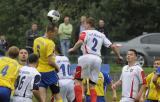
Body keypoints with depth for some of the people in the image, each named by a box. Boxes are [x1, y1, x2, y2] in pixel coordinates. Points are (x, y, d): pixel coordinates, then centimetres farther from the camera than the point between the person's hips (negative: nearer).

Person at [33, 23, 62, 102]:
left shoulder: (36, 40, 1)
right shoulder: (50, 43, -20)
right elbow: (50, 61, -21)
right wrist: (57, 67, -3)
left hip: (39, 70, 6)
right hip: (49, 71, -6)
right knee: (57, 95, 8)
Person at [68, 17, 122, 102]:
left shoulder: (85, 32, 6)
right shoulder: (101, 35, 22)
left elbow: (80, 42, -14)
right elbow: (112, 46, 20)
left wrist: (72, 49, -1)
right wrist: (119, 56, 31)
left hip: (87, 57, -5)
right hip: (98, 59, 5)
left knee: (78, 80, 1)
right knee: (92, 84, 10)